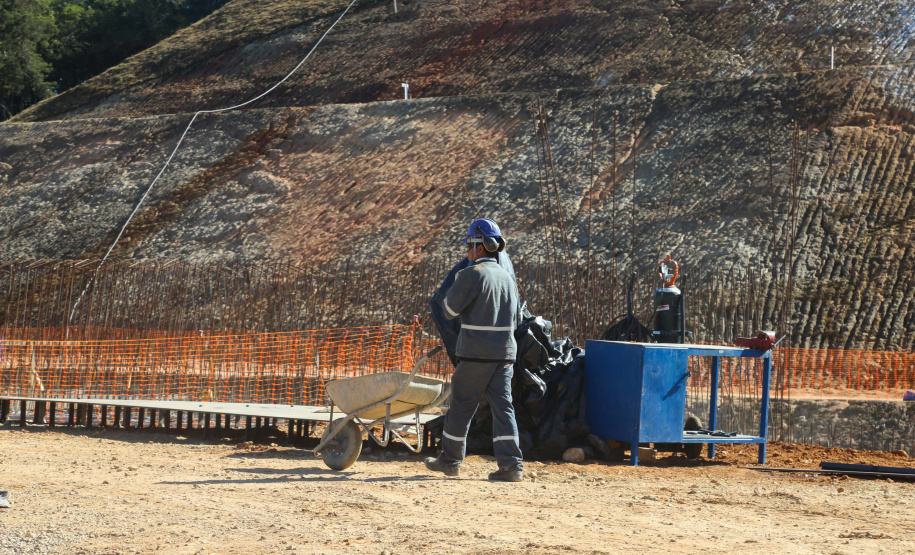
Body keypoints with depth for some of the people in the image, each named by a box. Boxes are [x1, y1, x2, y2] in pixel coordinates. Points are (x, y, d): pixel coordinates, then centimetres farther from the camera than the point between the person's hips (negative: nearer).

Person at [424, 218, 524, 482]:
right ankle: (511, 464, -4)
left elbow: (450, 310, -6)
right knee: (502, 406, 4)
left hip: (476, 354, -6)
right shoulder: (507, 277, 12)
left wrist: (456, 285, 9)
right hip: (505, 352, 6)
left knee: (462, 406, 6)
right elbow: (515, 319, 19)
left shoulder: (472, 275, -11)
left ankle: (450, 460, 16)